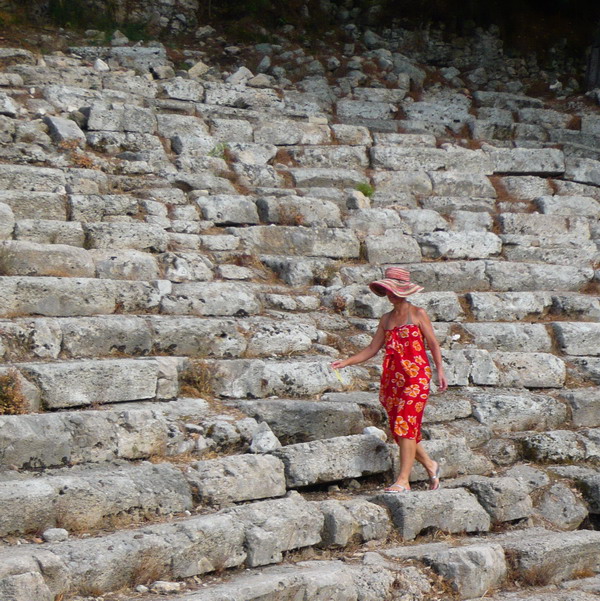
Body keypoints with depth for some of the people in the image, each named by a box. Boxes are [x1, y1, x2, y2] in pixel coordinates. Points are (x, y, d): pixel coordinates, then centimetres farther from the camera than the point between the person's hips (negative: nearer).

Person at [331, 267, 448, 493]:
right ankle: (430, 465, 26)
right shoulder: (386, 319, 15)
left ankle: (403, 480, -13)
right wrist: (346, 362, 7)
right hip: (392, 377, 6)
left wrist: (440, 370, -7)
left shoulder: (418, 314, 3)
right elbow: (372, 349, 16)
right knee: (398, 429, 6)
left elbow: (433, 344, 2)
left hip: (416, 375, -6)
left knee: (406, 426, -12)